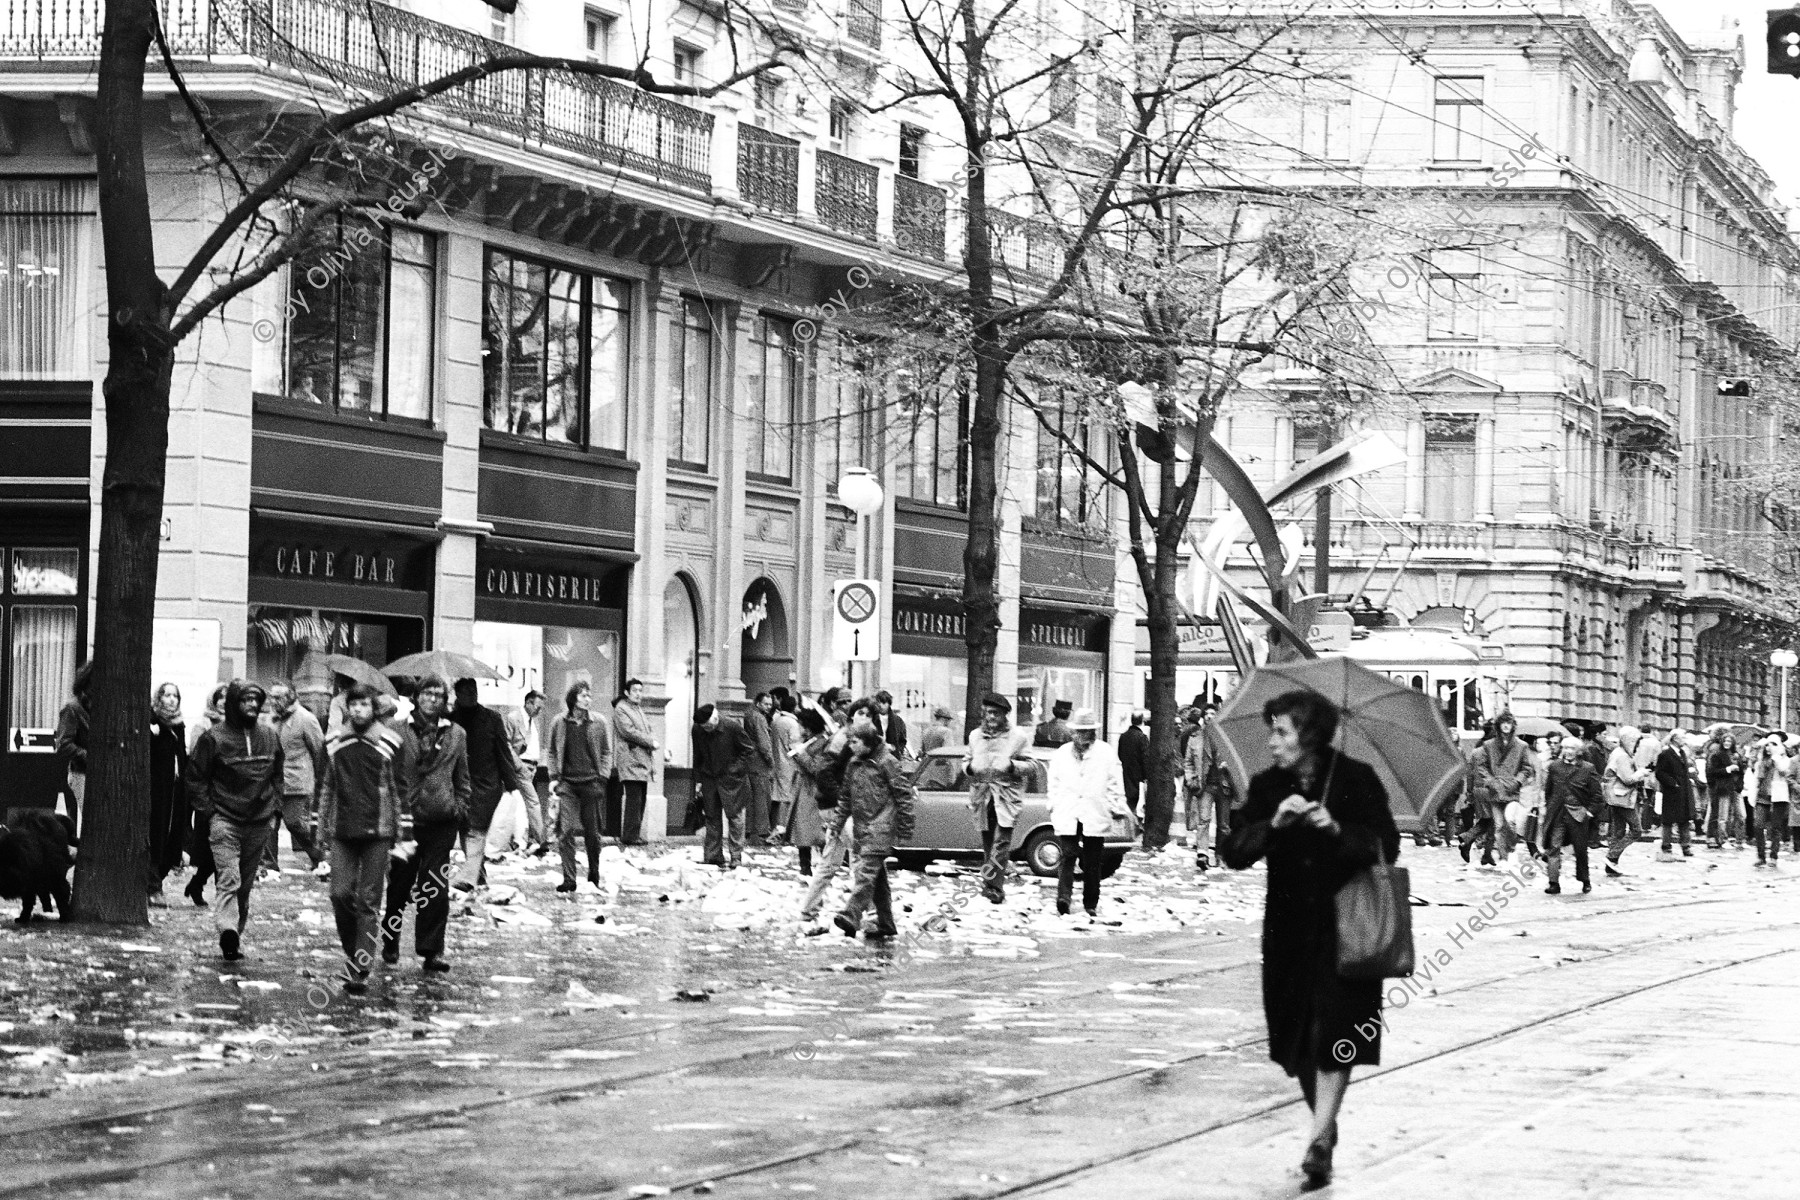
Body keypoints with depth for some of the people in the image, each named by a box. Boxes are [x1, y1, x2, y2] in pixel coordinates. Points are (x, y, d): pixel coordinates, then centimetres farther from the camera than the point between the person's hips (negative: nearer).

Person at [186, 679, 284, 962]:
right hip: (224, 820, -5)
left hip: (258, 822, 5)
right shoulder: (214, 738, -5)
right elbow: (196, 777, 0)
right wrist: (208, 812, -6)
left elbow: (277, 777, 21)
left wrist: (274, 810, 10)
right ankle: (227, 930, -33)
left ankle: (234, 938, 18)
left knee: (245, 885, 10)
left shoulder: (270, 737, 10)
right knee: (229, 880, -19)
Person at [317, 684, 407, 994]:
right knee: (341, 893, -4)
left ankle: (360, 969, -3)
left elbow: (400, 790, 3)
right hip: (342, 832, 3)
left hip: (377, 832, -3)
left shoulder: (391, 744, 0)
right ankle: (353, 953, 18)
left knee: (369, 900, -3)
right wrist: (323, 832, 12)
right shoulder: (334, 744, 9)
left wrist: (402, 835, 0)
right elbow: (325, 789, 15)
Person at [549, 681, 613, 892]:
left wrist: (602, 778, -2)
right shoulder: (559, 724, 5)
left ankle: (594, 876, 23)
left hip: (590, 782, 0)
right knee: (566, 831, -9)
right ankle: (568, 879, -9)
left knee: (592, 833, 6)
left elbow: (606, 753, 8)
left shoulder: (598, 724, 4)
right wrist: (554, 777, 3)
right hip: (567, 783, 0)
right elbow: (553, 753, 14)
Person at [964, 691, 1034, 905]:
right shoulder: (975, 736, 13)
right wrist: (970, 766, -2)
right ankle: (997, 889, 16)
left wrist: (1012, 766, -15)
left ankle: (991, 884, -22)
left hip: (1007, 796, -4)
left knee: (1002, 841, -16)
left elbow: (1031, 765, 2)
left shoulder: (1017, 737, 1)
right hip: (982, 796, 4)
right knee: (988, 843, 8)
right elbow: (966, 760, 22)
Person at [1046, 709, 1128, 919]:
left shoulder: (1106, 754, 3)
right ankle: (1064, 897, -20)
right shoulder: (1061, 754, 8)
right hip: (1067, 815, 0)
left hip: (1096, 817, 0)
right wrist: (1054, 806, 11)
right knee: (1068, 857, -11)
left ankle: (1091, 905, 13)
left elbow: (1115, 784, 5)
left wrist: (1117, 808, 3)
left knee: (1092, 862, 5)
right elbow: (1054, 784, 15)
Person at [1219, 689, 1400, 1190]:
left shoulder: (1357, 780, -4)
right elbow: (1233, 852, -6)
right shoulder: (1267, 787, 4)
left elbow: (1387, 846, -10)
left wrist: (1337, 830, -25)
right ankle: (1326, 1125, 26)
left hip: (1346, 926, -4)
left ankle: (1320, 1140, -14)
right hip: (1290, 928, 4)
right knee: (1298, 1035, 7)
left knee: (1336, 1035, -13)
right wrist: (1273, 824, -22)